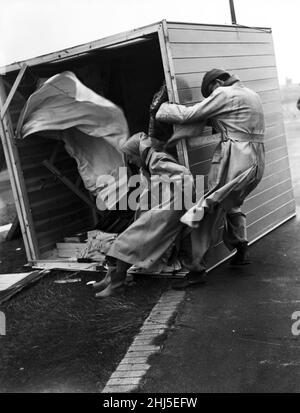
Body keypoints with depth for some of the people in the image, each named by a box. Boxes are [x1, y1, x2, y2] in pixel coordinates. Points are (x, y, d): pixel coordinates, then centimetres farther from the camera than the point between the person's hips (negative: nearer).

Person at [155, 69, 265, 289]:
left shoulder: (224, 94, -4)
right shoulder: (252, 95, 22)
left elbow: (189, 115, -7)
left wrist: (162, 108, 6)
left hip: (235, 158, -9)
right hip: (256, 161, 9)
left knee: (207, 211, -4)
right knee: (233, 204, 28)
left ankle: (196, 268, -3)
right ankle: (241, 250, 31)